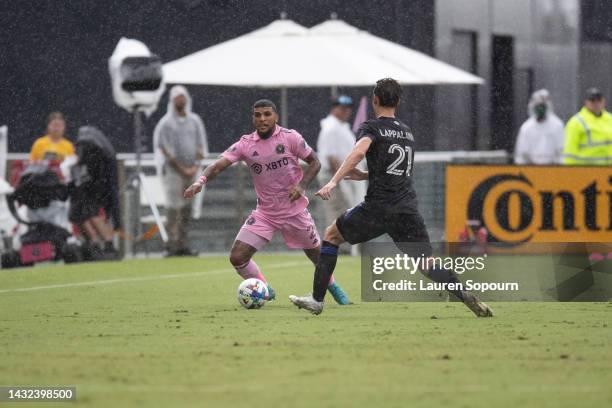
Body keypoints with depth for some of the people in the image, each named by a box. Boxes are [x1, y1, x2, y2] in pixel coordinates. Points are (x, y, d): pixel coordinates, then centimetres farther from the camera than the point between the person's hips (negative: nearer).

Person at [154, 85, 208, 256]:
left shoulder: (195, 120, 14)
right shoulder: (166, 123, -2)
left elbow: (201, 146, 15)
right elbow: (165, 149, -7)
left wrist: (195, 166, 0)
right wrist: (181, 168, -10)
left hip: (191, 170, 5)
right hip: (173, 170, -5)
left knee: (187, 208, 3)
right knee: (174, 207, -11)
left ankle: (182, 242, 5)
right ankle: (172, 243, -12)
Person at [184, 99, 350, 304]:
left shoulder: (290, 137, -11)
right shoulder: (245, 144, -8)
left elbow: (314, 162, -3)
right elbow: (218, 165, -16)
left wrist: (301, 185, -19)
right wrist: (201, 181, -36)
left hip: (295, 210, -1)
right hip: (265, 214, 1)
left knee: (316, 253, 12)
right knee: (237, 257, -11)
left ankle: (332, 286, 45)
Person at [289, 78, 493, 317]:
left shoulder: (371, 127, 0)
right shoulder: (407, 132, 21)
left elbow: (359, 151, -22)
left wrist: (334, 182, -29)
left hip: (378, 207, -5)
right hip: (407, 211, 5)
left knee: (331, 234, 17)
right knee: (428, 265, 1)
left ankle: (317, 299, 15)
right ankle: (464, 295, -25)